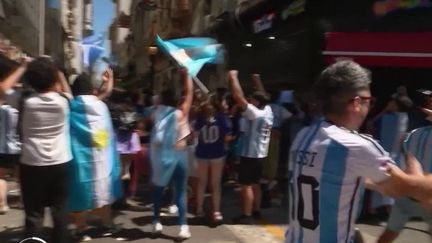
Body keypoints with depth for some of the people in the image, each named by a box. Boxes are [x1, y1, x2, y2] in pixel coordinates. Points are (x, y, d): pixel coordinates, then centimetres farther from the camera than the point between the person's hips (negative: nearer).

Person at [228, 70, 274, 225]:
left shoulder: (254, 113, -19)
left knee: (246, 185, -4)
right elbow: (263, 97, 22)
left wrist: (233, 77, -17)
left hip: (250, 154, -9)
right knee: (255, 184, 17)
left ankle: (246, 216, -1)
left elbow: (238, 97, -25)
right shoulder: (268, 111, 3)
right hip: (260, 154, 9)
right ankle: (256, 211, 25)